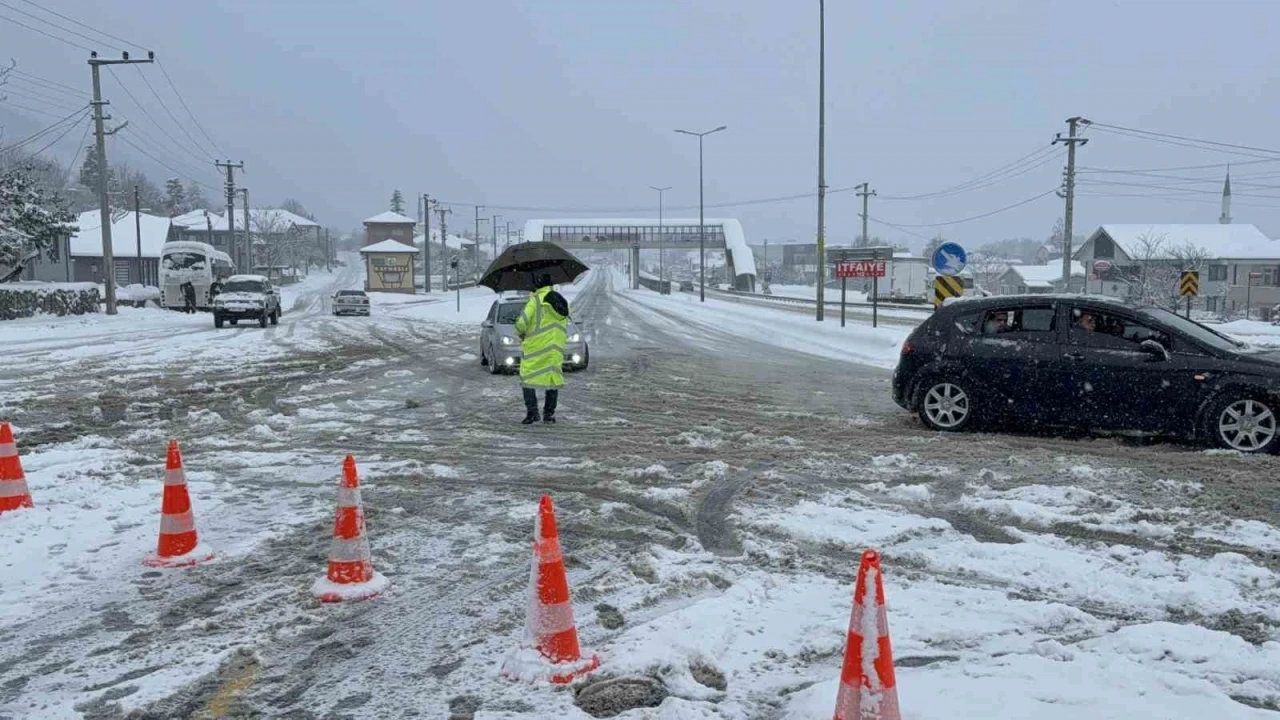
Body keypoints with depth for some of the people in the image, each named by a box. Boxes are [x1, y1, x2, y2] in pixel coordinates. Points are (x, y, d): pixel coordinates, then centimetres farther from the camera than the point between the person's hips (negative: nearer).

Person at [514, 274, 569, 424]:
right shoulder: (562, 301, 11)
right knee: (554, 377, 12)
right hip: (557, 348, 6)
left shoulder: (536, 299, -9)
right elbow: (565, 327, 14)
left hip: (535, 346, -6)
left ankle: (532, 411, -7)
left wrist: (521, 333, 4)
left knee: (528, 377, 2)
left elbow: (521, 322, -14)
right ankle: (549, 413, 14)